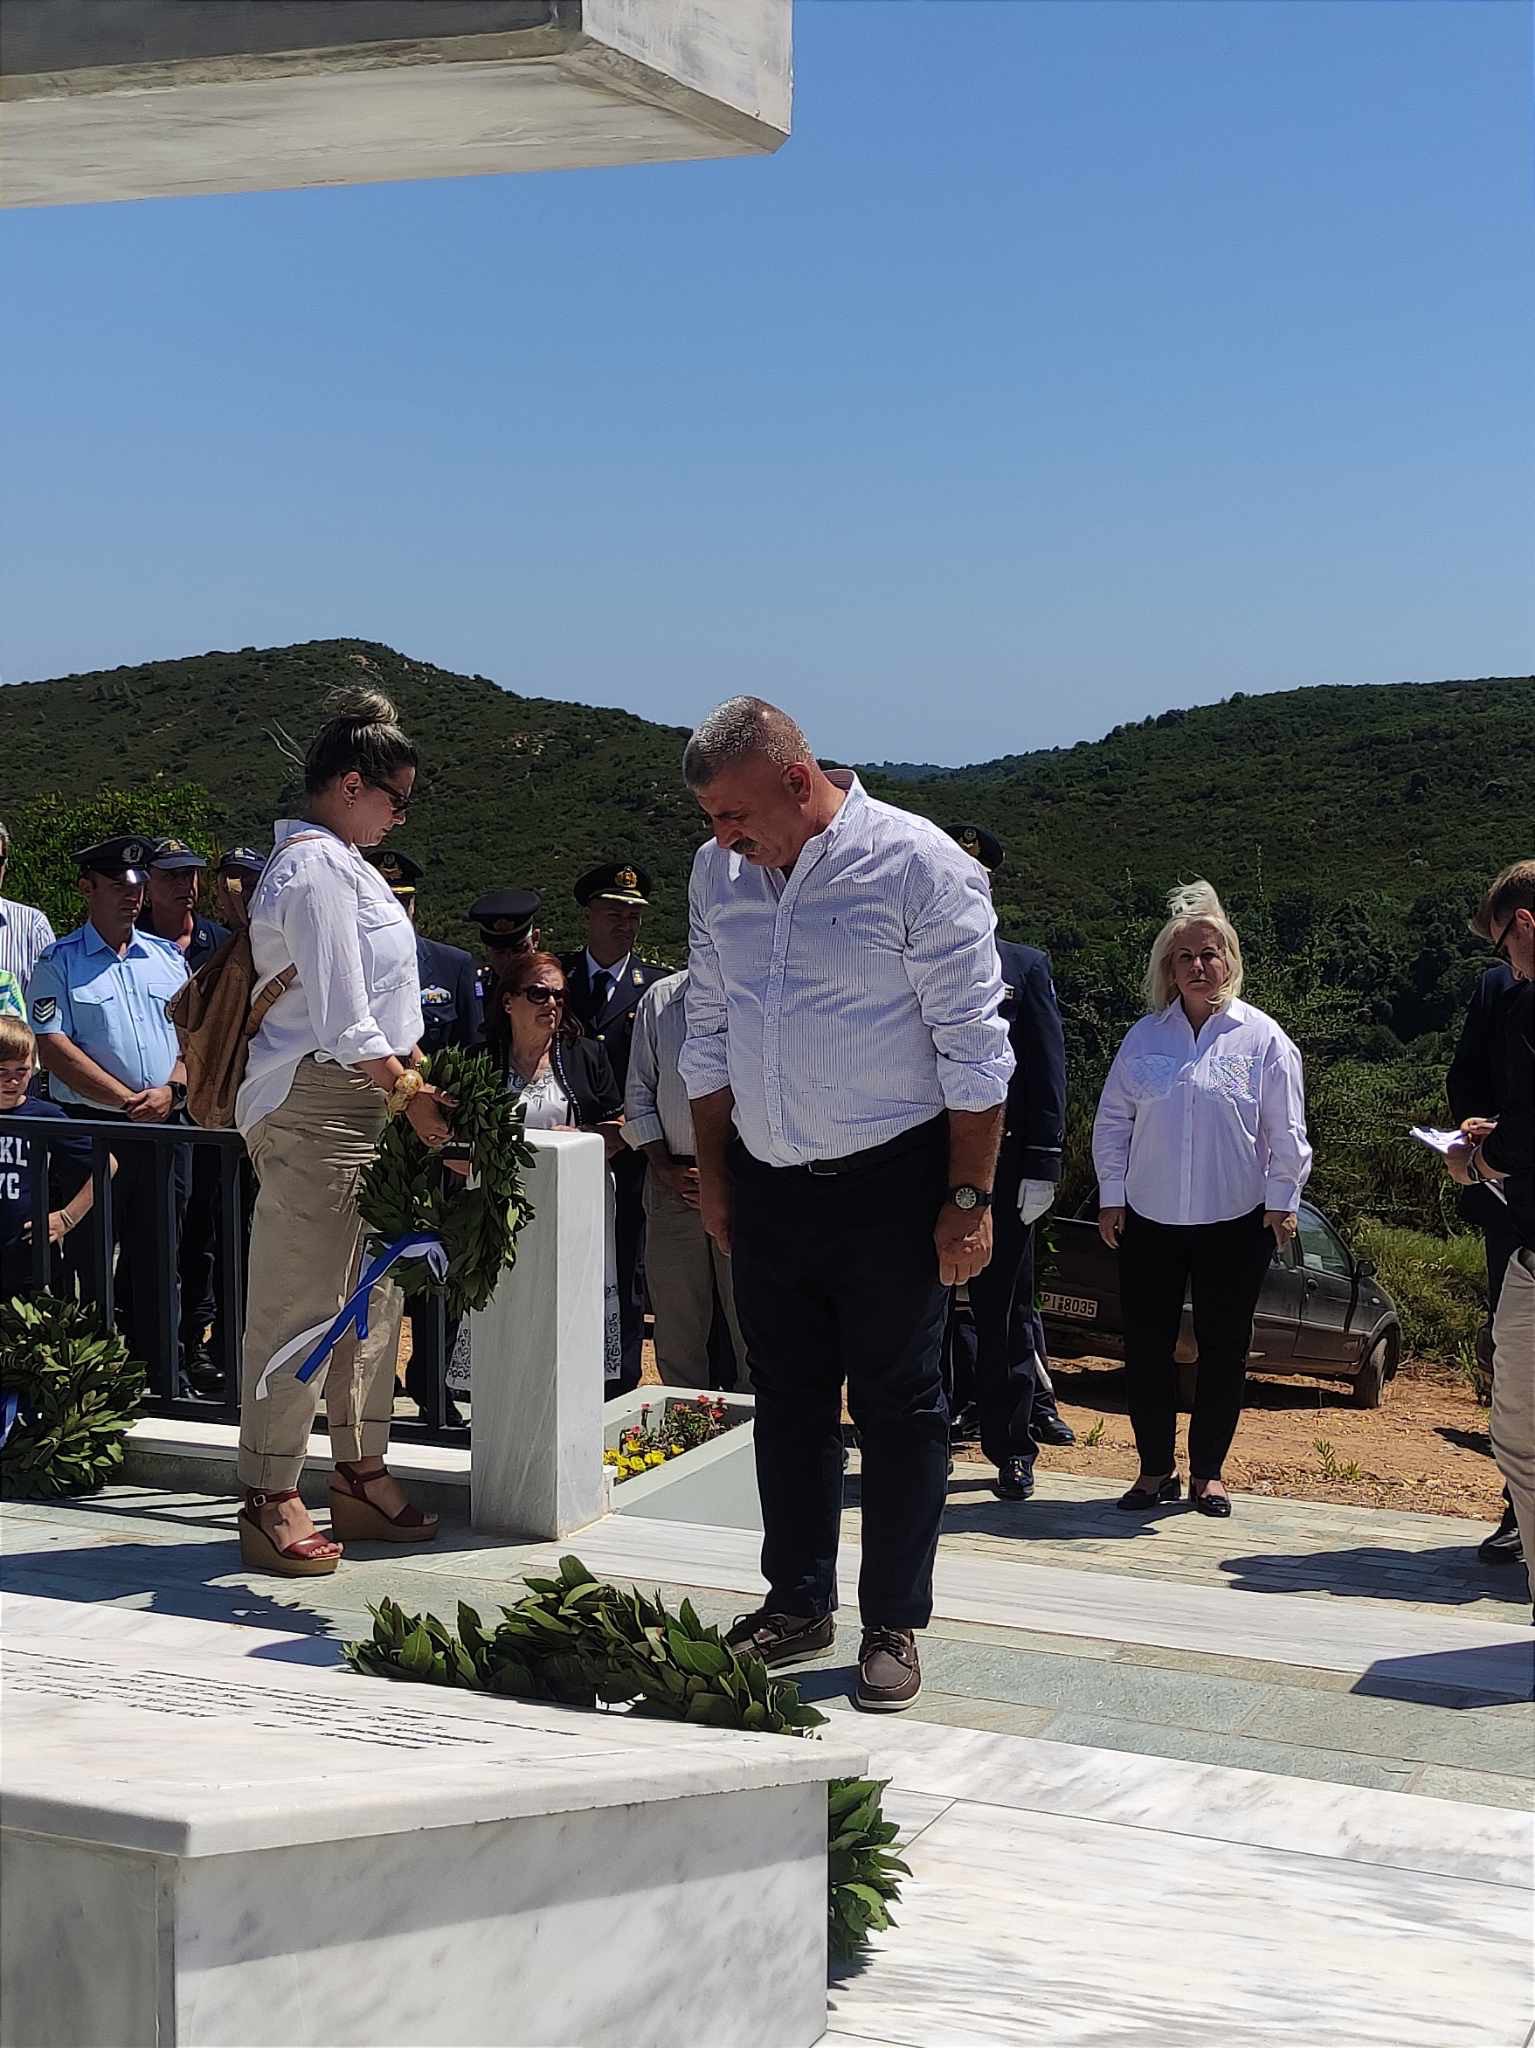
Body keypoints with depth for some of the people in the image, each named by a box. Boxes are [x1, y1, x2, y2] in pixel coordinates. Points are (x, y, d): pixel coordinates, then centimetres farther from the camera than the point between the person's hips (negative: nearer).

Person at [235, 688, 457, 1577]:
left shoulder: (340, 863, 18)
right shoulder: (316, 869, -14)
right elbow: (344, 1021, -18)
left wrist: (415, 1078, 18)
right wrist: (410, 1095, -14)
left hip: (366, 1101, 11)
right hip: (316, 1102, -11)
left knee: (371, 1298, 14)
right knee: (301, 1301, -6)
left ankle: (362, 1477, 22)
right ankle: (272, 1499, -1)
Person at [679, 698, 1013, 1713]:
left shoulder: (917, 864, -13)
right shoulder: (718, 875, 5)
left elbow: (973, 1047, -11)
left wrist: (971, 1198, -13)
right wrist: (713, 1172, 13)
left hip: (892, 1182, -5)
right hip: (768, 1183, 5)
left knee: (900, 1408, 2)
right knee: (787, 1401, 12)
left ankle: (894, 1627, 12)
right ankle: (798, 1603, 24)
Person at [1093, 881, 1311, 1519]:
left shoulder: (1261, 1038, -2)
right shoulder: (1145, 1037, 4)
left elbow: (1285, 1131, 0)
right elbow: (1112, 1121, 8)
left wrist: (1281, 1202, -1)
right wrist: (1111, 1196, 5)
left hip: (1235, 1221, -2)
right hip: (1149, 1220, 2)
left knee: (1224, 1347, 5)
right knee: (1146, 1345, 3)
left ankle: (1207, 1471, 18)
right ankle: (1155, 1468, 15)